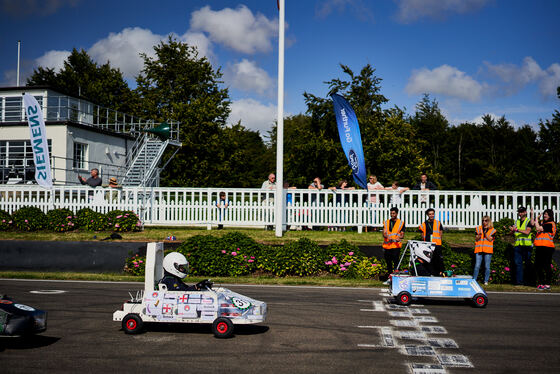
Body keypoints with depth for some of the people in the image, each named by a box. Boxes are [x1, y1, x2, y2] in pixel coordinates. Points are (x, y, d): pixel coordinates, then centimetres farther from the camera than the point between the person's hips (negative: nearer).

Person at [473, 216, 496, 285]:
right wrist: (479, 235, -13)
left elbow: (490, 239, -4)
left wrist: (485, 233, -14)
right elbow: (476, 239, 6)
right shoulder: (478, 228, 11)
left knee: (487, 267, 1)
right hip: (479, 250, 1)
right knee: (477, 266, -4)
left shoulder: (492, 230, 7)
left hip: (488, 251, -1)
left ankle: (486, 281, 9)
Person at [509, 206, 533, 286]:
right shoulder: (517, 222, 18)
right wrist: (512, 230, -13)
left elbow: (527, 232, -14)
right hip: (517, 245, 5)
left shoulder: (528, 221, 2)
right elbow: (511, 233, 9)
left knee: (527, 263, -2)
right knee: (518, 263, 1)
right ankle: (519, 281, 2)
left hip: (526, 245, -5)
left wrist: (517, 229, -19)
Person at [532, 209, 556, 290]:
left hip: (547, 247, -9)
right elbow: (533, 224, 26)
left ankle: (547, 284, -1)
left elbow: (538, 228, -17)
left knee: (546, 266, -6)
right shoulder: (543, 223, 17)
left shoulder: (550, 224, -9)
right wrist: (532, 215, 21)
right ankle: (541, 283, 20)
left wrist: (537, 219, -4)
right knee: (538, 265, 11)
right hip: (539, 247, 9)